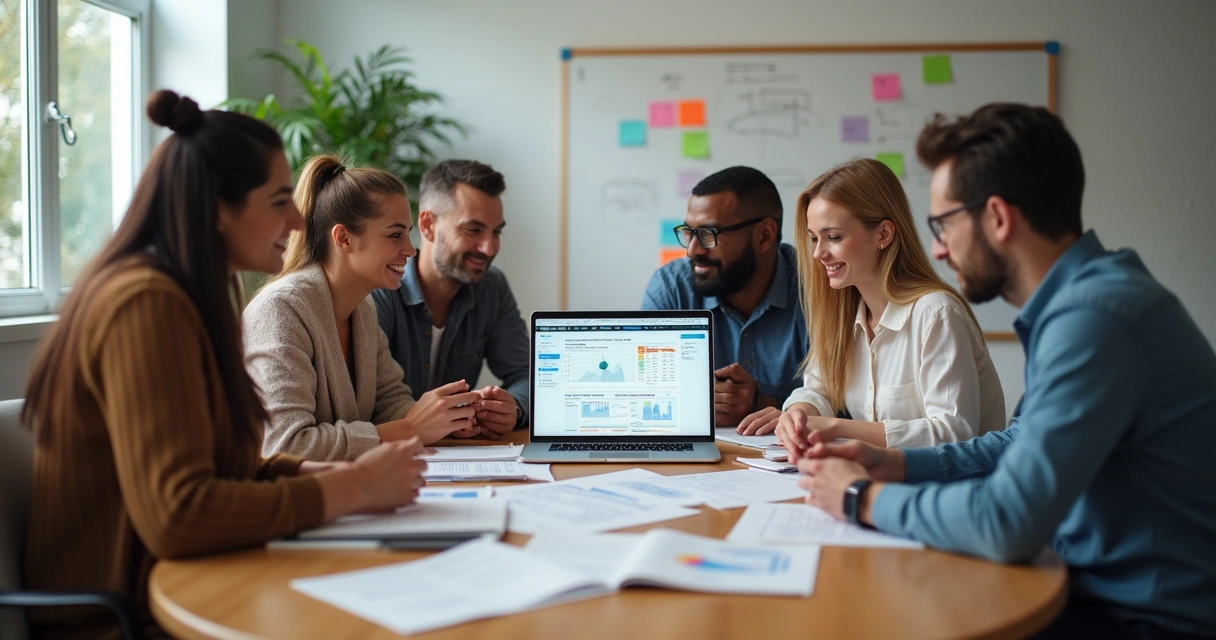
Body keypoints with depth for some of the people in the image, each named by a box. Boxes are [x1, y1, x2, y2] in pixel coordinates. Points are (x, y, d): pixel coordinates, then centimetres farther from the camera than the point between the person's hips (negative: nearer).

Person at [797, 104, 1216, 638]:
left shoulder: (1092, 317, -26)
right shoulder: (1079, 295, 6)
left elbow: (1008, 523, -30)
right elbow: (1024, 445, 17)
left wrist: (865, 498, -14)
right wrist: (894, 464, 5)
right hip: (1104, 587, 8)